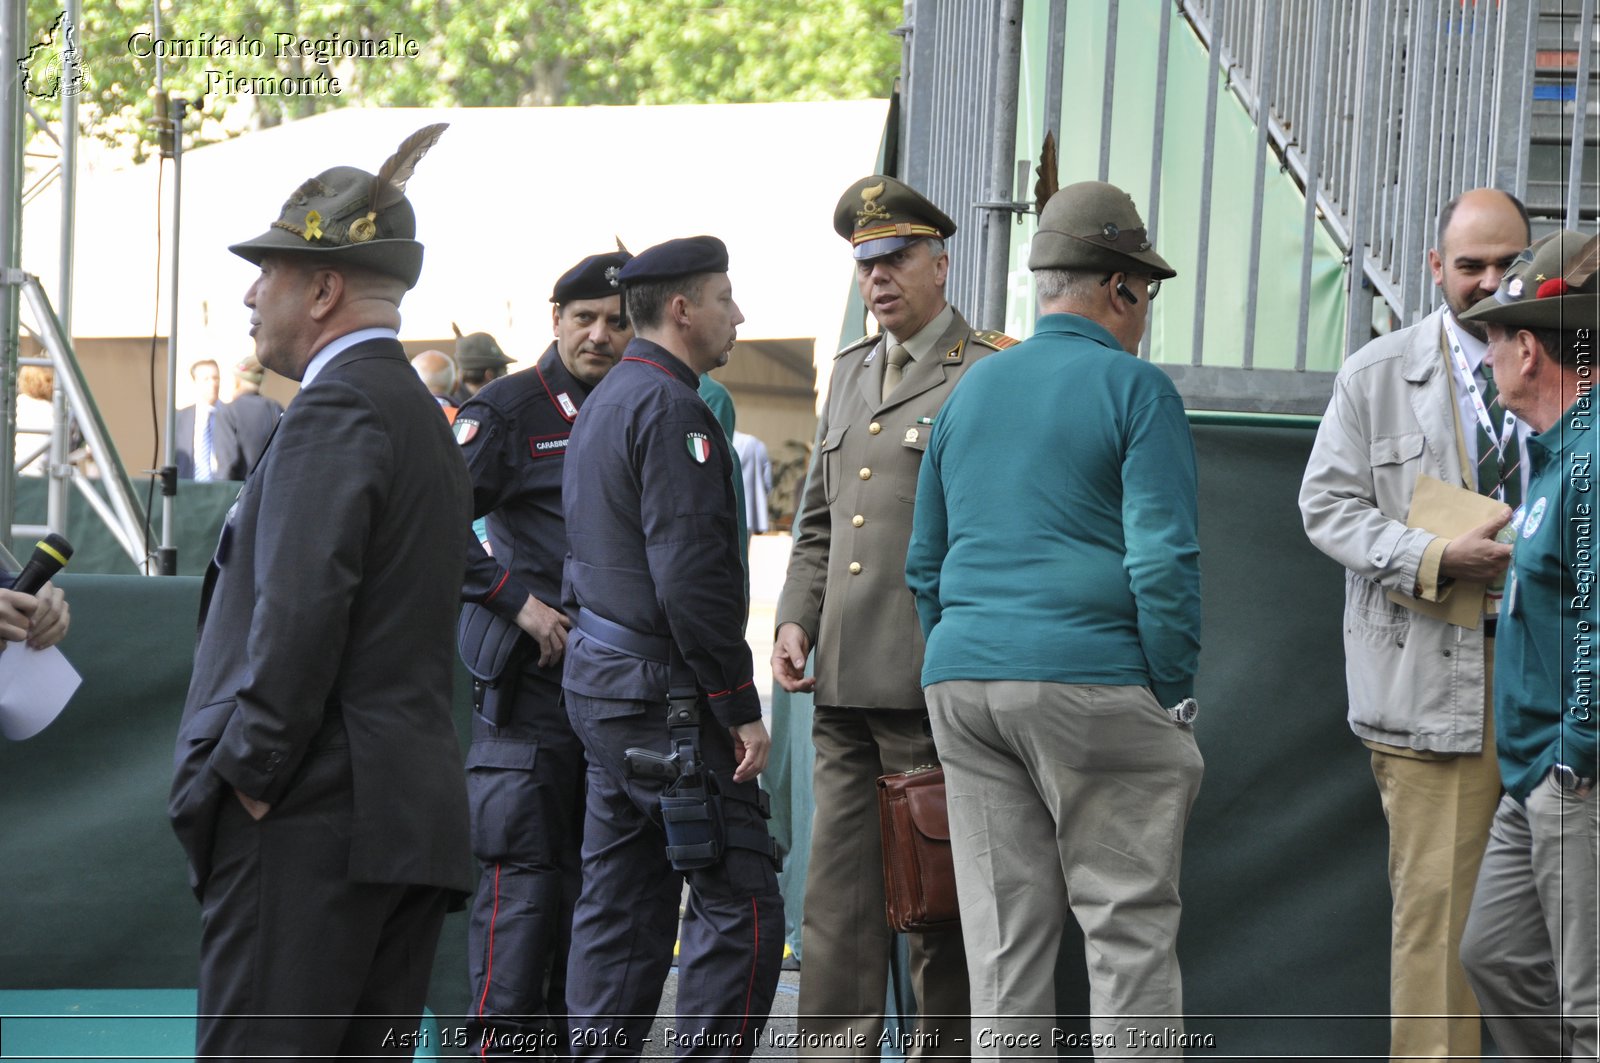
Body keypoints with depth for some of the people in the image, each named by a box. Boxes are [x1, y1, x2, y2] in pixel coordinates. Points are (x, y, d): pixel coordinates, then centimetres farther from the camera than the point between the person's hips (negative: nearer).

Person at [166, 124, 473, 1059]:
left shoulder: (339, 406, -9)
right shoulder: (424, 417, 22)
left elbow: (301, 606, -21)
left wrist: (248, 772, -15)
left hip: (312, 815, -10)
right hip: (414, 821, 10)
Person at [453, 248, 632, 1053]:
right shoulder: (509, 409, -4)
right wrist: (517, 601, -16)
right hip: (535, 678, -6)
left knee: (592, 873, 10)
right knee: (522, 870, -8)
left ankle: (569, 1027, 17)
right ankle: (505, 1032, -5)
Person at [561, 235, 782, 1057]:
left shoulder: (603, 403, 18)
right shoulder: (670, 409, -14)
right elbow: (689, 573, -21)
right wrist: (740, 706, -18)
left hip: (599, 681, 10)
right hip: (664, 695, -10)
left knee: (621, 903, 11)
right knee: (740, 902, -9)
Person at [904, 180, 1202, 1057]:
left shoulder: (973, 388, 15)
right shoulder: (1135, 390, -4)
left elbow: (926, 561, 19)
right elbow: (1163, 557, -12)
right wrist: (1174, 691, -5)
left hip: (964, 683, 6)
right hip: (1093, 681, -6)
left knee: (1005, 936, 7)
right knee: (1129, 926, -1)